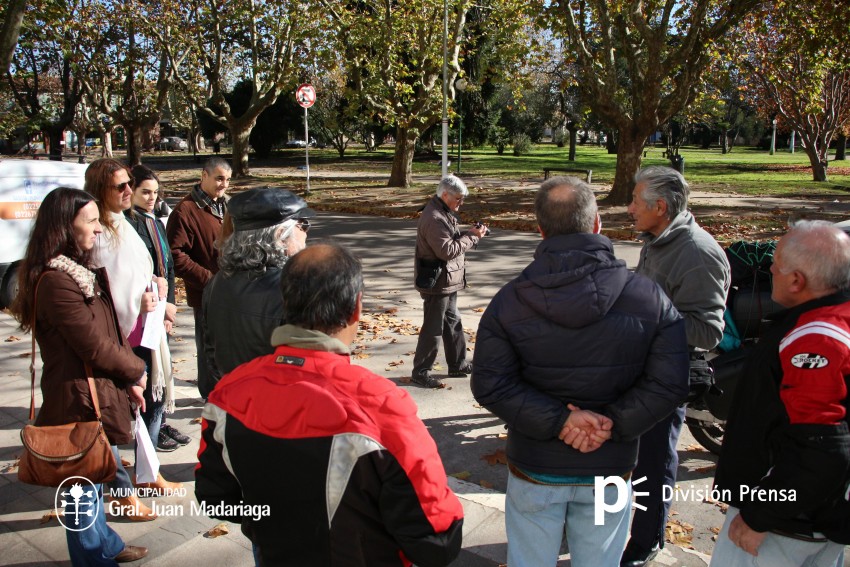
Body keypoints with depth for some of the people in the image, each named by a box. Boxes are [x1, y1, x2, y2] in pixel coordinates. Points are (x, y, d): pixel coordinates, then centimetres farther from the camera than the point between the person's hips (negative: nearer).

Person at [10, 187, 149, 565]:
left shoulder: (84, 272, 9)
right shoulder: (57, 282, -23)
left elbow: (111, 332, 10)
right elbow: (95, 347, -21)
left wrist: (129, 380, 1)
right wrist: (136, 371, -4)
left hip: (100, 393, 10)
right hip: (81, 402, -10)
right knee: (87, 488, 8)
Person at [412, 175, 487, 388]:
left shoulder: (443, 213, 12)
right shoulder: (434, 218, -22)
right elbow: (447, 250, -26)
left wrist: (471, 234, 1)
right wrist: (472, 236, -18)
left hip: (447, 281, 11)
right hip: (437, 282, -11)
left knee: (452, 323, 19)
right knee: (433, 328, -2)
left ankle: (458, 365, 31)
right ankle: (420, 372, 9)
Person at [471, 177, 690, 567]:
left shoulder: (509, 301, -12)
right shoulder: (649, 297, -12)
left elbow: (490, 384, -16)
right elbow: (669, 384, -15)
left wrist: (558, 420, -18)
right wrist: (611, 424, -15)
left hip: (535, 469, 0)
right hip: (609, 471, 0)